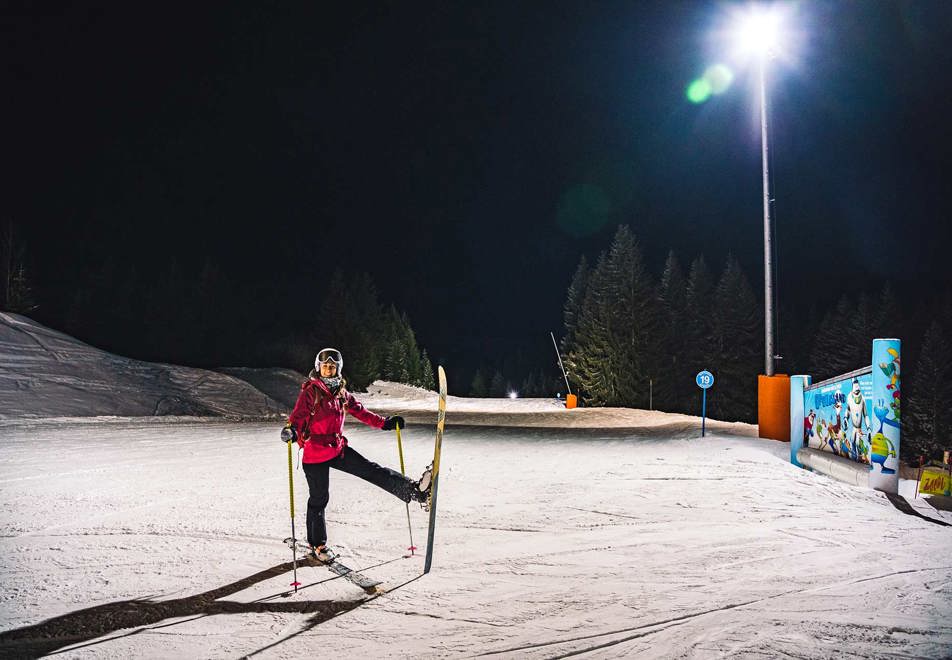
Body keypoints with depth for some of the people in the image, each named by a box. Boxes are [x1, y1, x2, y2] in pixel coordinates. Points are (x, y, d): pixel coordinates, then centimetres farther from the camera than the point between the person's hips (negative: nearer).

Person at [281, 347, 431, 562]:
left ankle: (414, 490, -17)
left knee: (371, 470, -7)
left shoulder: (341, 392, 8)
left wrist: (384, 423, 12)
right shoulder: (310, 392, -11)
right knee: (319, 498, 4)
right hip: (315, 451, -5)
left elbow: (360, 411, 16)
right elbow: (298, 415, -21)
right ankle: (317, 545, 19)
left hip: (338, 448, 5)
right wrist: (290, 430, -43)